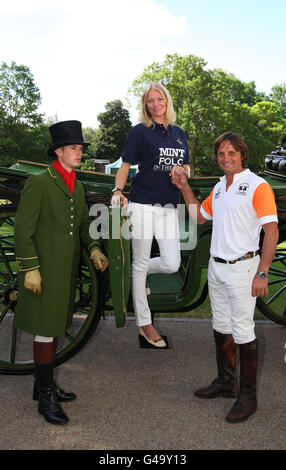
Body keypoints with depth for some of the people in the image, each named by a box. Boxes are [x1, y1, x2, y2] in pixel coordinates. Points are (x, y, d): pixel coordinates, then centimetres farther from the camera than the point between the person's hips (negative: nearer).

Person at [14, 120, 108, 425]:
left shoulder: (78, 187, 13)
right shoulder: (38, 183, -10)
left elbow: (84, 224, 16)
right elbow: (23, 230, -13)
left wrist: (94, 249, -2)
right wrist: (30, 268, -17)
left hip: (67, 270, 8)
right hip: (43, 269, -8)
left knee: (56, 325, 15)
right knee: (45, 329, -3)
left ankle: (44, 384, 30)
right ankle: (45, 397, 9)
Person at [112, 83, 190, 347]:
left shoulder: (179, 133, 16)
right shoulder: (140, 132, 1)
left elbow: (187, 167, 22)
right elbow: (125, 165, 0)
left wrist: (183, 172, -1)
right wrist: (118, 191, -17)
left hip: (169, 206, 5)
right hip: (143, 204, -4)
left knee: (172, 264, -4)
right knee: (140, 263, 2)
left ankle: (139, 271, 31)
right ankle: (144, 323, 17)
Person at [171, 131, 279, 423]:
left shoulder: (257, 186, -11)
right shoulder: (219, 187, 13)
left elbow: (271, 231, -16)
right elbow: (200, 216, 23)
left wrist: (262, 273, -22)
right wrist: (185, 188, 13)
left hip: (242, 268, -8)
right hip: (216, 267, 8)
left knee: (242, 331, -3)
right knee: (221, 326, 16)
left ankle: (248, 396, 11)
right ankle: (226, 382, 32)